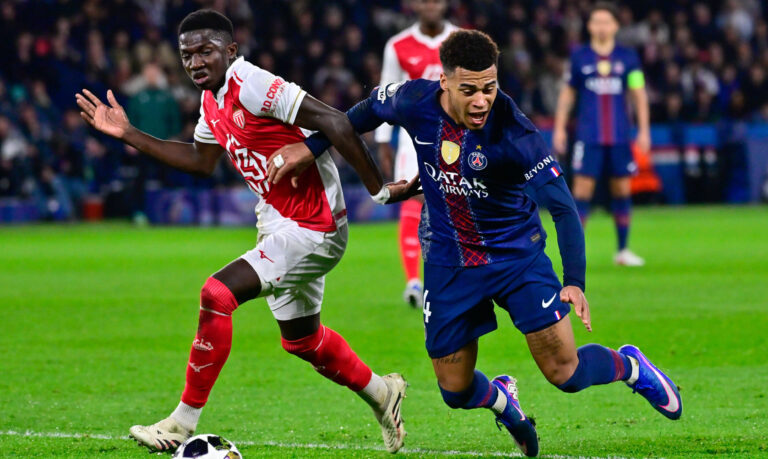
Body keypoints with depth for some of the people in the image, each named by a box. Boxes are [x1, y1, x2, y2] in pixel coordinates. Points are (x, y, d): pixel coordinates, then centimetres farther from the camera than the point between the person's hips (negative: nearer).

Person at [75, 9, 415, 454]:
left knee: (218, 294, -19)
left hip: (311, 230, -10)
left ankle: (185, 421, -11)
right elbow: (202, 161, 25)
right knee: (301, 340, 22)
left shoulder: (252, 85, -21)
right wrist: (129, 134, 19)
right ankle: (381, 392, 44)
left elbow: (334, 122, -24)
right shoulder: (213, 101, 8)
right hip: (279, 224, 10)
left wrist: (379, 188, -22)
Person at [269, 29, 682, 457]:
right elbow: (369, 111, 8)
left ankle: (631, 367, 27)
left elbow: (563, 207, -29)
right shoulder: (415, 102, -17)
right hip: (449, 264, 3)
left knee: (565, 373, -7)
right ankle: (501, 399, 43)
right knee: (457, 391, 5)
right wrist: (312, 147, 9)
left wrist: (575, 282, -39)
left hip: (518, 255, -3)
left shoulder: (514, 132, -28)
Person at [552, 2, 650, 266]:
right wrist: (559, 128, 7)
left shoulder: (628, 58, 5)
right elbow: (567, 94, 12)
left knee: (622, 191, 5)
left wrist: (644, 130, 3)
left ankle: (623, 251, 15)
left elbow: (639, 95, 9)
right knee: (582, 190, -8)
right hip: (589, 136, -1)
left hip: (620, 136, 1)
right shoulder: (579, 58, 4)